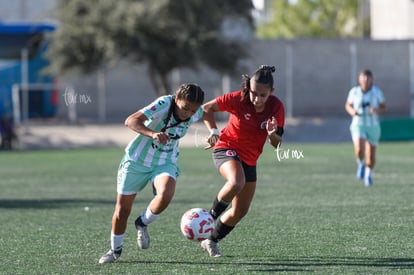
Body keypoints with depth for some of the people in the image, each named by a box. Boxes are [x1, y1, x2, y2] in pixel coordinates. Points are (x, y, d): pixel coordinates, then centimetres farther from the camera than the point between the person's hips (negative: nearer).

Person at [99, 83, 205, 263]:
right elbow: (130, 121, -38)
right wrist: (153, 134, -51)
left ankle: (142, 224, 1)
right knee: (122, 209, 4)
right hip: (137, 160, -2)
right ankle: (115, 250, 30)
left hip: (165, 164, 2)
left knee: (166, 194, -30)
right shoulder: (164, 104, -27)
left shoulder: (196, 113, -11)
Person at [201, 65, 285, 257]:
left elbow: (277, 144, -6)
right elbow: (207, 108, -7)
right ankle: (211, 215, -16)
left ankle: (211, 242, 29)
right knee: (236, 182, -38)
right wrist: (213, 131, -20)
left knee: (240, 211, 8)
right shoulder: (238, 99, -22)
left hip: (250, 160, 5)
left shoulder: (276, 107, -13)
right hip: (226, 148, -5)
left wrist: (272, 134, -28)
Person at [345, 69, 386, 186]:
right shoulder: (354, 91, -7)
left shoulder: (377, 91, -9)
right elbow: (348, 105, 8)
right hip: (358, 125, -1)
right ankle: (361, 164, 12)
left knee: (371, 155, 8)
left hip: (373, 126, 1)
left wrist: (377, 111, -24)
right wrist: (352, 111, -15)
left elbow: (383, 109, -2)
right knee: (359, 151, -23)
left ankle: (368, 174, 39)